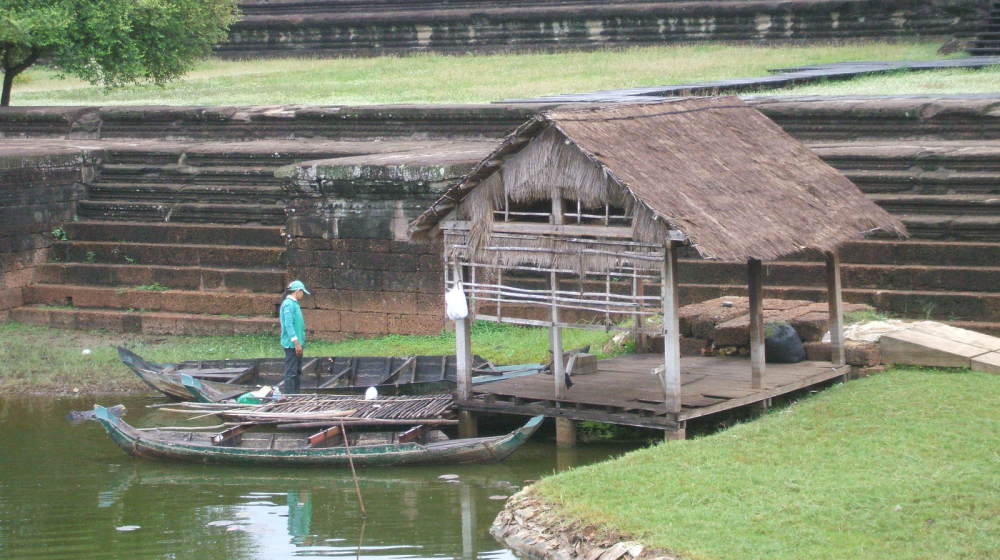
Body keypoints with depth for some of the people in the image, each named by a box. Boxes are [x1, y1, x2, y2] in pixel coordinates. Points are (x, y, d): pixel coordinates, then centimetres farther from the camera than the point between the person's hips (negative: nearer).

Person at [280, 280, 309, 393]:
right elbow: (289, 325, -20)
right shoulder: (289, 305, -14)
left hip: (296, 344, 10)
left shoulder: (294, 304, 17)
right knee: (291, 372, -8)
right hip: (292, 344, -10)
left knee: (297, 371, 15)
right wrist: (296, 342, -23)